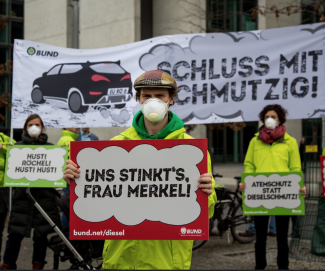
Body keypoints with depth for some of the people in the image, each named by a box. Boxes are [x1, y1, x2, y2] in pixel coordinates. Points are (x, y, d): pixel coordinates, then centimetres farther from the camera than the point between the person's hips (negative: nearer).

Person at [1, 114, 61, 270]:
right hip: (23, 196, 0)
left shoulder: (50, 147, 10)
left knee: (41, 235, 5)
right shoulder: (18, 147, 9)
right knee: (15, 234, -2)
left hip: (44, 197, 1)